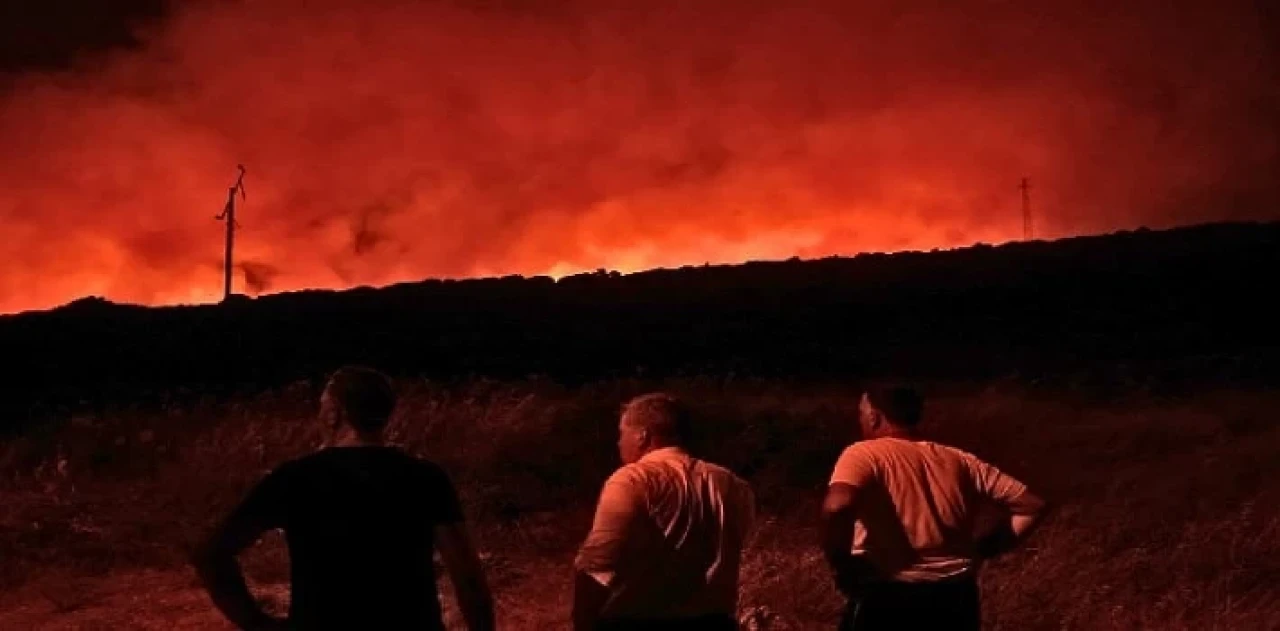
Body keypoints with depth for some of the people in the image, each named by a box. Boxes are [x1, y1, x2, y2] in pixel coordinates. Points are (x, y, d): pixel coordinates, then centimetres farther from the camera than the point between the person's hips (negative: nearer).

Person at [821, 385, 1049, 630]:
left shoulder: (864, 454, -6)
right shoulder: (959, 461, 10)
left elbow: (836, 507, -27)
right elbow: (1032, 506, 11)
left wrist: (841, 566, -12)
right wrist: (979, 552, 11)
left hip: (888, 599, -5)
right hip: (955, 597, 5)